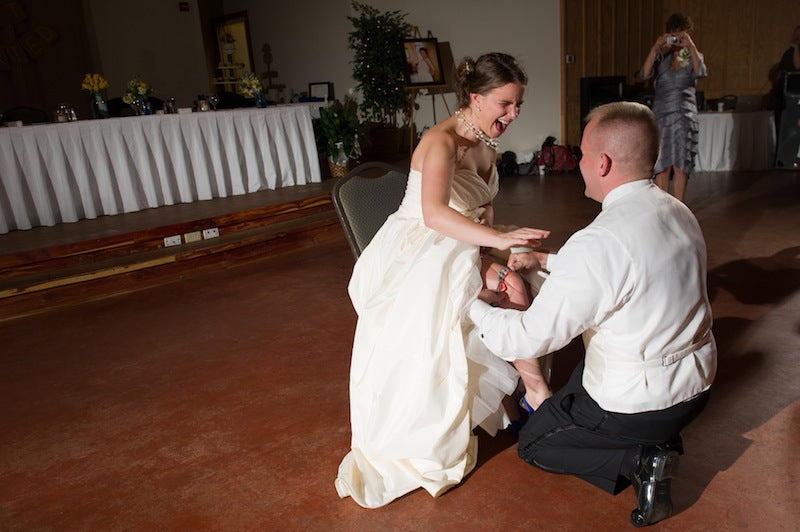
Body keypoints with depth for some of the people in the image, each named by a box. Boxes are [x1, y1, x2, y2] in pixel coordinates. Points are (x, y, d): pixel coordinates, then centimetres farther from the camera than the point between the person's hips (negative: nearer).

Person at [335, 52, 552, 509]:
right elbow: (434, 214, -42)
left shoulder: (486, 145, 4)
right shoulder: (442, 141, -24)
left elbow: (481, 213, 7)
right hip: (416, 261, -8)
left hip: (458, 258, 8)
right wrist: (498, 239, -54)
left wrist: (490, 260, -11)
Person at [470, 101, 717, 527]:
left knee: (532, 444, 14)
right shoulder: (678, 212, -3)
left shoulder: (599, 242, -31)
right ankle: (658, 438, 17)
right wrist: (547, 260, 13)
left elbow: (529, 338, -25)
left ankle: (640, 459, 0)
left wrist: (478, 307, -7)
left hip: (639, 403, -8)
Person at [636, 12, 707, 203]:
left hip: (685, 116, 1)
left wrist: (691, 46, -19)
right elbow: (643, 75, -11)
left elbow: (701, 72, -13)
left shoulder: (693, 56, 10)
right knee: (663, 166, -2)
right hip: (661, 115, -1)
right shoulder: (661, 55, 8)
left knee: (681, 165, 0)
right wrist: (654, 49, -19)